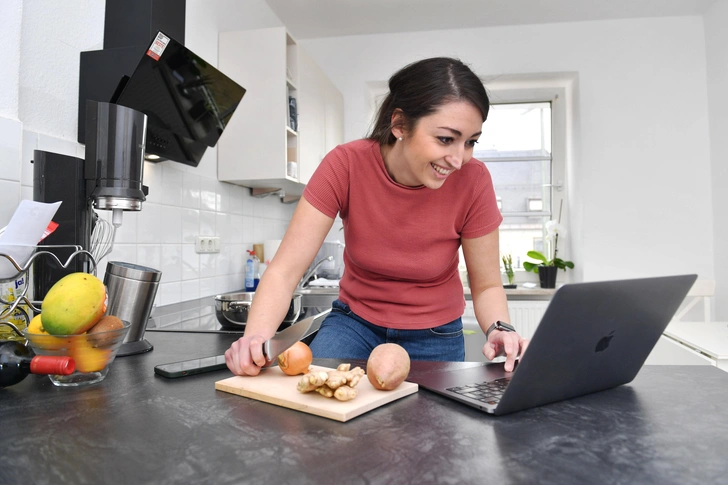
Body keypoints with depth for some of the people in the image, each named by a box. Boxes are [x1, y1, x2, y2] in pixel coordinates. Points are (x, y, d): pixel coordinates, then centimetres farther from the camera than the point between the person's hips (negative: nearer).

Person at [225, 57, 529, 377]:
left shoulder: (472, 180, -20)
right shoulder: (345, 166, -22)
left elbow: (486, 285, -9)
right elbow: (284, 271, -22)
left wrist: (499, 331, -30)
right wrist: (256, 337, -40)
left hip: (433, 339, 1)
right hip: (355, 323, 0)